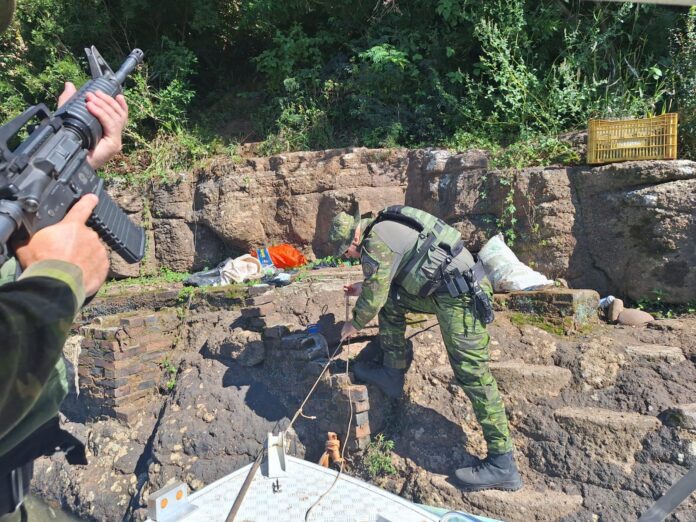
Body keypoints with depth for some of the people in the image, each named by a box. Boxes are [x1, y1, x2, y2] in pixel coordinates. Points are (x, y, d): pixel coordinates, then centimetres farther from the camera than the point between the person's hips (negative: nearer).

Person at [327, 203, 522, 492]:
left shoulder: (376, 243, -13)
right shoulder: (385, 228, 16)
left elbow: (373, 299, -8)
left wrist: (354, 324, 10)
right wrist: (364, 287, 36)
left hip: (461, 296, -10)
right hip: (444, 288, 10)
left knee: (472, 374, -6)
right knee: (391, 299, 16)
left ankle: (502, 464, 3)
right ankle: (393, 374, 23)